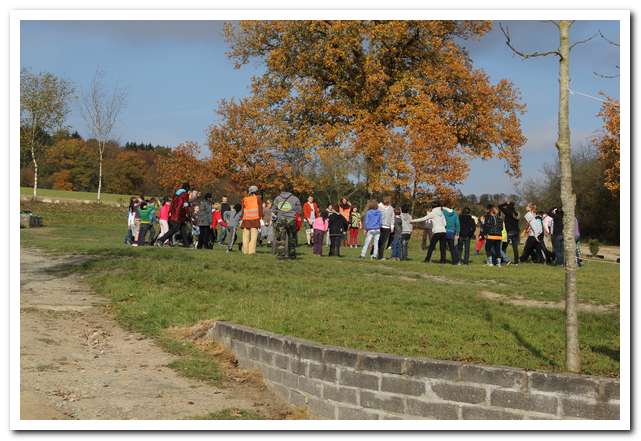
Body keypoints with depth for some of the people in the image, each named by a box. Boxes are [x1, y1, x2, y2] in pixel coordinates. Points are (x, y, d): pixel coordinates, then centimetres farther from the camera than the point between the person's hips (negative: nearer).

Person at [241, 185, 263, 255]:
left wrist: (242, 219, 14)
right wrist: (261, 218, 2)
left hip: (246, 219, 3)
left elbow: (243, 210, 11)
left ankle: (245, 250, 7)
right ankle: (252, 250, -11)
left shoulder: (244, 199, 11)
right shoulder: (258, 198, 4)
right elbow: (260, 209, 0)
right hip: (255, 219, -3)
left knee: (246, 236, 7)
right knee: (254, 235, -4)